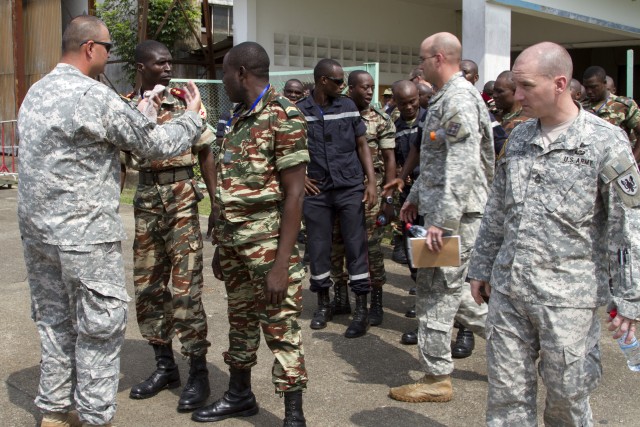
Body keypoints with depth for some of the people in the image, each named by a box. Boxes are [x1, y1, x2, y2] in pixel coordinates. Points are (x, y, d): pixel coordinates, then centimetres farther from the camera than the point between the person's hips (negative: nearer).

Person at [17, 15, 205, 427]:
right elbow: (154, 144, -9)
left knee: (54, 320, 17)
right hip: (84, 234, -9)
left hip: (37, 230, 9)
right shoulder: (95, 96, -15)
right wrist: (193, 117, 7)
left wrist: (142, 112, 24)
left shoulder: (36, 92, 11)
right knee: (100, 326, 2)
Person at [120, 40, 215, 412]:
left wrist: (217, 205, -2)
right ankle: (165, 366, 24)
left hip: (182, 197, -4)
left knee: (184, 286, -6)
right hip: (146, 198, 4)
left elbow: (206, 154, 2)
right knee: (148, 285, 9)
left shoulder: (185, 102, -1)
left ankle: (199, 372, 6)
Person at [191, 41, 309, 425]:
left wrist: (281, 263, -21)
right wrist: (221, 245, 15)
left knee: (281, 326, -1)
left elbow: (294, 194, -17)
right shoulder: (239, 119, 13)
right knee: (240, 319, 19)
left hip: (268, 244, -8)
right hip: (234, 240, 8)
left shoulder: (282, 116, -12)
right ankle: (240, 395, 35)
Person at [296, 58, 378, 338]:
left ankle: (362, 309, 8)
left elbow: (362, 145, 6)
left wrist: (371, 181, -1)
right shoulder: (298, 111, 1)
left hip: (350, 188, 0)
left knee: (356, 246, 0)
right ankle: (323, 304, 23)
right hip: (316, 191, 0)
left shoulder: (348, 107, 4)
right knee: (318, 247, 7)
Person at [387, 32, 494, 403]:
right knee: (454, 286, 17)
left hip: (455, 213, -10)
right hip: (446, 210, 10)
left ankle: (437, 379, 10)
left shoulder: (459, 98, -16)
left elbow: (461, 167, -25)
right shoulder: (447, 97, 17)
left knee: (437, 290, -2)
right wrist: (416, 197, 25)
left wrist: (443, 220, -26)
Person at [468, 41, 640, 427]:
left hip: (567, 295, -5)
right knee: (507, 394, 11)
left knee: (567, 395, 9)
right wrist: (482, 266, 19)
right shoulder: (520, 137, 9)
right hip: (507, 289, 5)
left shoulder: (605, 142, -9)